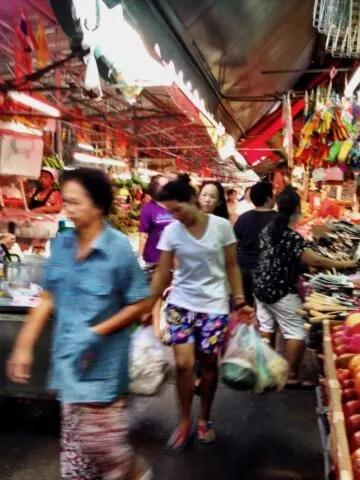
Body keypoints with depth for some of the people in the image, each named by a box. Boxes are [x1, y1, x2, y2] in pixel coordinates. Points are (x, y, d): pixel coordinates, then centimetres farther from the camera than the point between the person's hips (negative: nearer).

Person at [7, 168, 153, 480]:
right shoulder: (61, 245, -2)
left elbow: (142, 303, -11)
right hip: (67, 358, 5)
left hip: (102, 362, -5)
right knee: (75, 441, 18)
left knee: (99, 440, 8)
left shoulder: (118, 249, -17)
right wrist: (24, 346, 4)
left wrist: (98, 333, -16)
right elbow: (49, 300, 6)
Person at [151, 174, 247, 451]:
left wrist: (240, 299, -2)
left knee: (209, 365, 7)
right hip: (181, 303, 1)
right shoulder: (171, 231, -7)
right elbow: (162, 274, -1)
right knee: (184, 364, -8)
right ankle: (185, 422, 14)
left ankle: (204, 420, 30)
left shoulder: (222, 226, -8)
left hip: (214, 305, 0)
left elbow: (232, 266, 1)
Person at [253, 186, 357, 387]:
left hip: (261, 288, 8)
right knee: (296, 333, 3)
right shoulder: (293, 237, -22)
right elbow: (315, 260, -24)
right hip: (281, 292, -8)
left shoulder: (268, 229, 2)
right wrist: (345, 264, -14)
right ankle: (292, 377, 9)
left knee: (266, 329, 16)